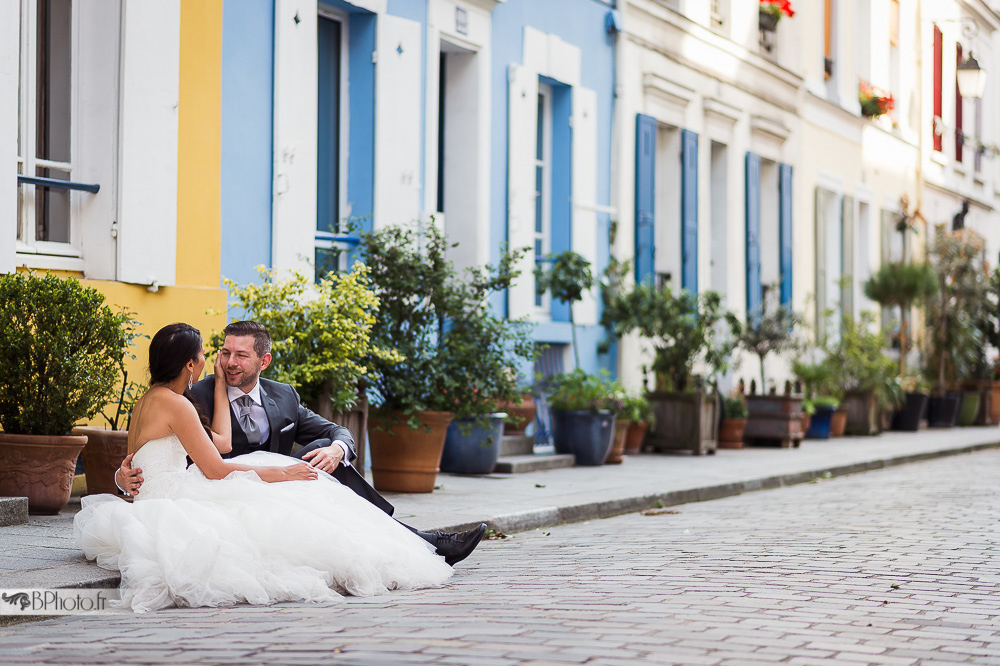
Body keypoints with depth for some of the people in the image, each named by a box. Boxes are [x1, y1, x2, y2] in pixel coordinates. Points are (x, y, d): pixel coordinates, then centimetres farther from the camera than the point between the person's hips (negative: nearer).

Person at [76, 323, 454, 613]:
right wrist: (281, 472, -8)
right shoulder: (175, 403, -13)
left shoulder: (147, 401, 18)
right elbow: (216, 469, -15)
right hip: (170, 505, -10)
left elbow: (222, 442, 18)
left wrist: (220, 386, 25)